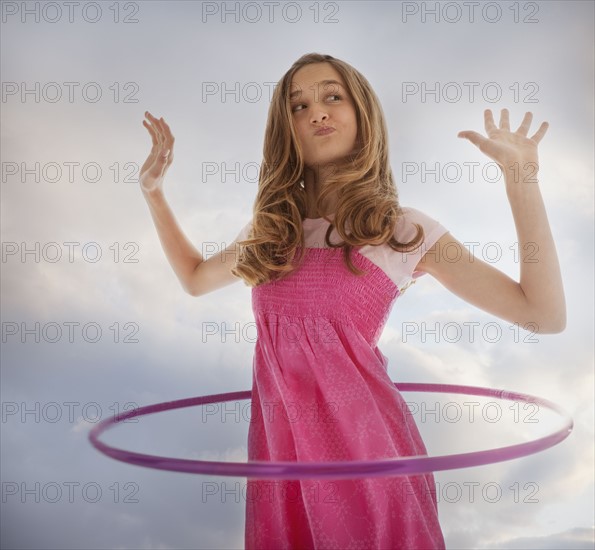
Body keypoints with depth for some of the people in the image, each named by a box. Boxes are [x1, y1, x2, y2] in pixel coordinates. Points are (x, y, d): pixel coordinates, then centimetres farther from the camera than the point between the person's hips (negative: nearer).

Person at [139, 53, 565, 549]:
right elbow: (196, 278, 26)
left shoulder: (404, 230, -4)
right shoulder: (271, 230, 9)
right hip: (278, 443, 4)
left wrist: (522, 177, -12)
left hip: (363, 438, -4)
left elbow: (545, 315, -9)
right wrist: (154, 191, 19)